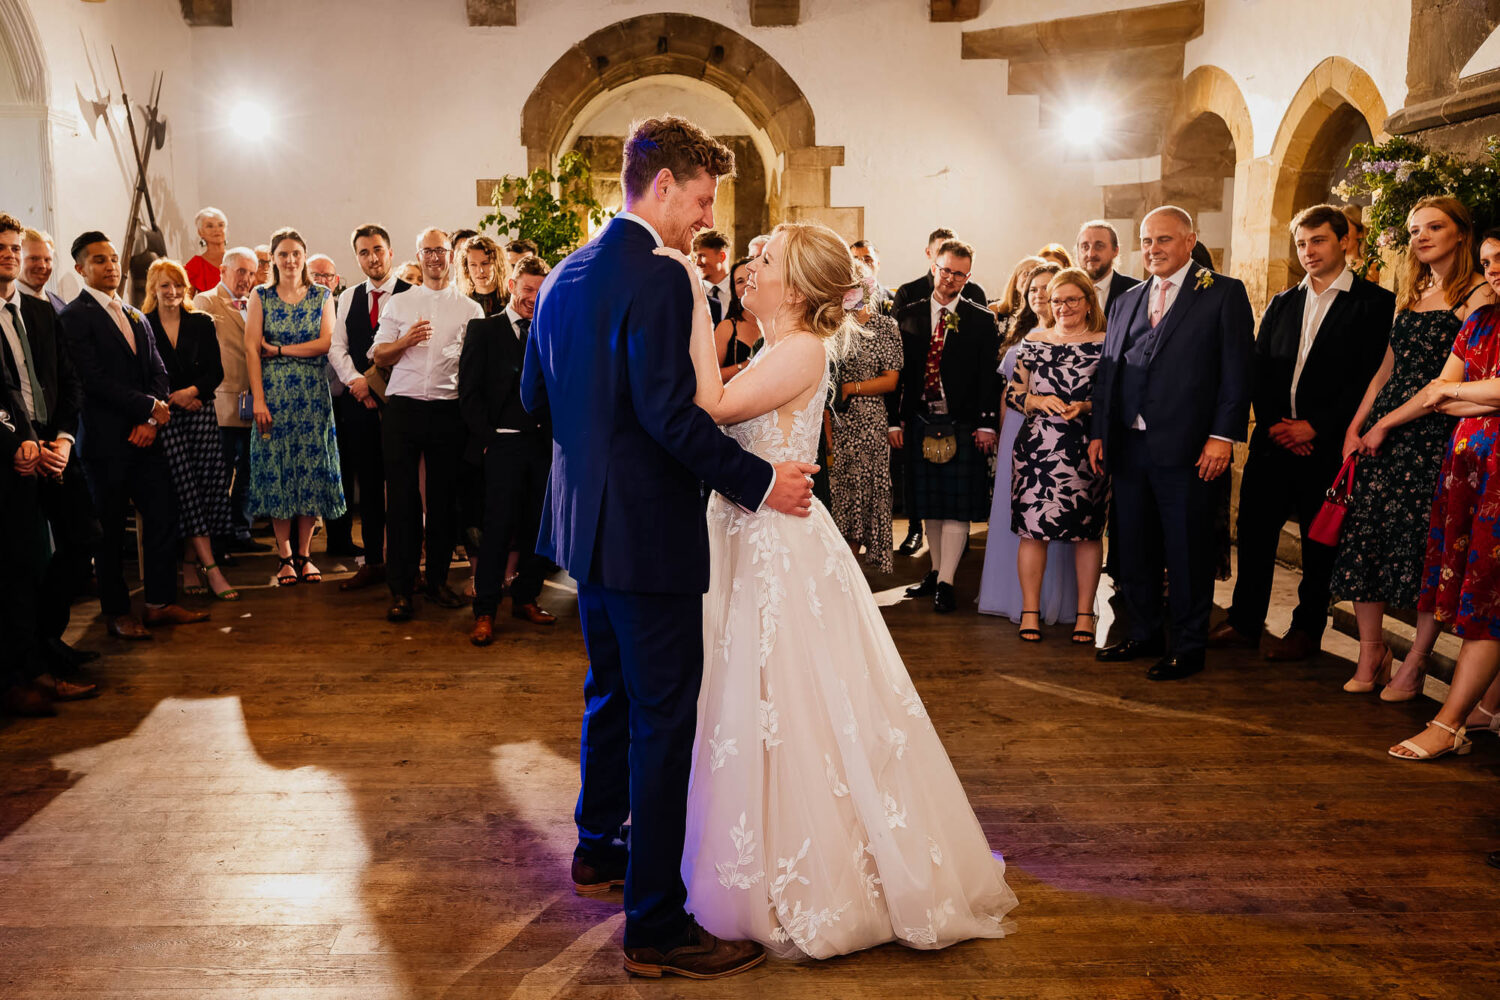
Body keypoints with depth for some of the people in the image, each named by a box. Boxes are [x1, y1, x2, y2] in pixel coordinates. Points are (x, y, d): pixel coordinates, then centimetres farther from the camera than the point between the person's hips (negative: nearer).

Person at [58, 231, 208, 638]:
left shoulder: (136, 316, 17)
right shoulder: (75, 316, -6)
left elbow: (158, 371, 11)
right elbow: (95, 380, -14)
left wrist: (150, 421, -5)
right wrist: (149, 406, -11)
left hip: (145, 436, 6)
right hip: (106, 440, -6)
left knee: (163, 517, 5)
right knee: (111, 530, 3)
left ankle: (161, 603, 15)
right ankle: (116, 612, 14)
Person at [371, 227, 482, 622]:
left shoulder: (470, 308, 10)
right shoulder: (399, 303, 13)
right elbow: (379, 357, 11)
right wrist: (405, 341, -9)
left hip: (448, 411, 0)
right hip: (402, 408, 0)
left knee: (444, 498, 5)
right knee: (402, 497, 0)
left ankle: (438, 580, 17)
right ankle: (401, 588, 5)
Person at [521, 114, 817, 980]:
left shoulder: (566, 276, 10)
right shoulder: (658, 278, -18)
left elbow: (535, 395, 17)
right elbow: (670, 413, -24)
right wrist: (760, 481, -17)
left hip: (587, 521, 10)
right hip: (649, 529, -10)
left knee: (613, 693, 24)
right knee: (666, 718, -1)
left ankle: (599, 850, 42)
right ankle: (657, 926, 8)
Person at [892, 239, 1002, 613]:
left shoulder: (982, 320, 2)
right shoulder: (909, 316, 8)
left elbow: (989, 375, -2)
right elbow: (899, 371, 7)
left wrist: (987, 423, -9)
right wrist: (895, 419, 1)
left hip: (962, 425, -3)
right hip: (920, 423, 3)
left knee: (957, 506, -3)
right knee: (929, 504, 11)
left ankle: (946, 582, 1)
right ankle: (935, 571, 23)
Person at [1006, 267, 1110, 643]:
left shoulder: (1105, 345, 3)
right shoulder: (1033, 341, 10)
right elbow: (1012, 394, 11)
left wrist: (1085, 407, -15)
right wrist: (1041, 401, -7)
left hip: (1086, 452, -1)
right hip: (1038, 447, 1)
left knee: (1087, 530, 5)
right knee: (1032, 528, -1)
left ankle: (1085, 613, 16)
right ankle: (1031, 611, 11)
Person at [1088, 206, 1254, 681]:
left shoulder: (1224, 294, 0)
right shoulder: (1125, 301, 17)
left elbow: (1236, 369, -6)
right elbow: (1107, 371, 17)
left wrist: (1222, 436, -13)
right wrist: (1098, 432, 9)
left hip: (1185, 447, -5)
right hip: (1127, 446, 6)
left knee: (1187, 550, 2)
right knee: (1134, 548, 13)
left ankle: (1188, 647, 14)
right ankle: (1144, 634, 27)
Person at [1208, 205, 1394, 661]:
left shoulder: (1374, 302, -2)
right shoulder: (1281, 304, 14)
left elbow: (1370, 377, -9)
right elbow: (1260, 370, 11)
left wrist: (1315, 427, -14)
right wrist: (1273, 422, -6)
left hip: (1327, 446, -4)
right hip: (1273, 439, 4)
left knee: (1319, 543, 6)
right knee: (1253, 533, 6)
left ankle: (1306, 631, 18)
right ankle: (1245, 622, 19)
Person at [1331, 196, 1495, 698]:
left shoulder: (1478, 295, -5)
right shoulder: (1410, 294, 17)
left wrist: (1386, 424, -11)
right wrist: (1354, 427, 6)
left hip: (1435, 432, -6)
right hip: (1379, 433, 6)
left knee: (1426, 547, -1)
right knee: (1362, 535, 1)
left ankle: (1414, 664, 10)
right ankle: (1370, 652, 13)